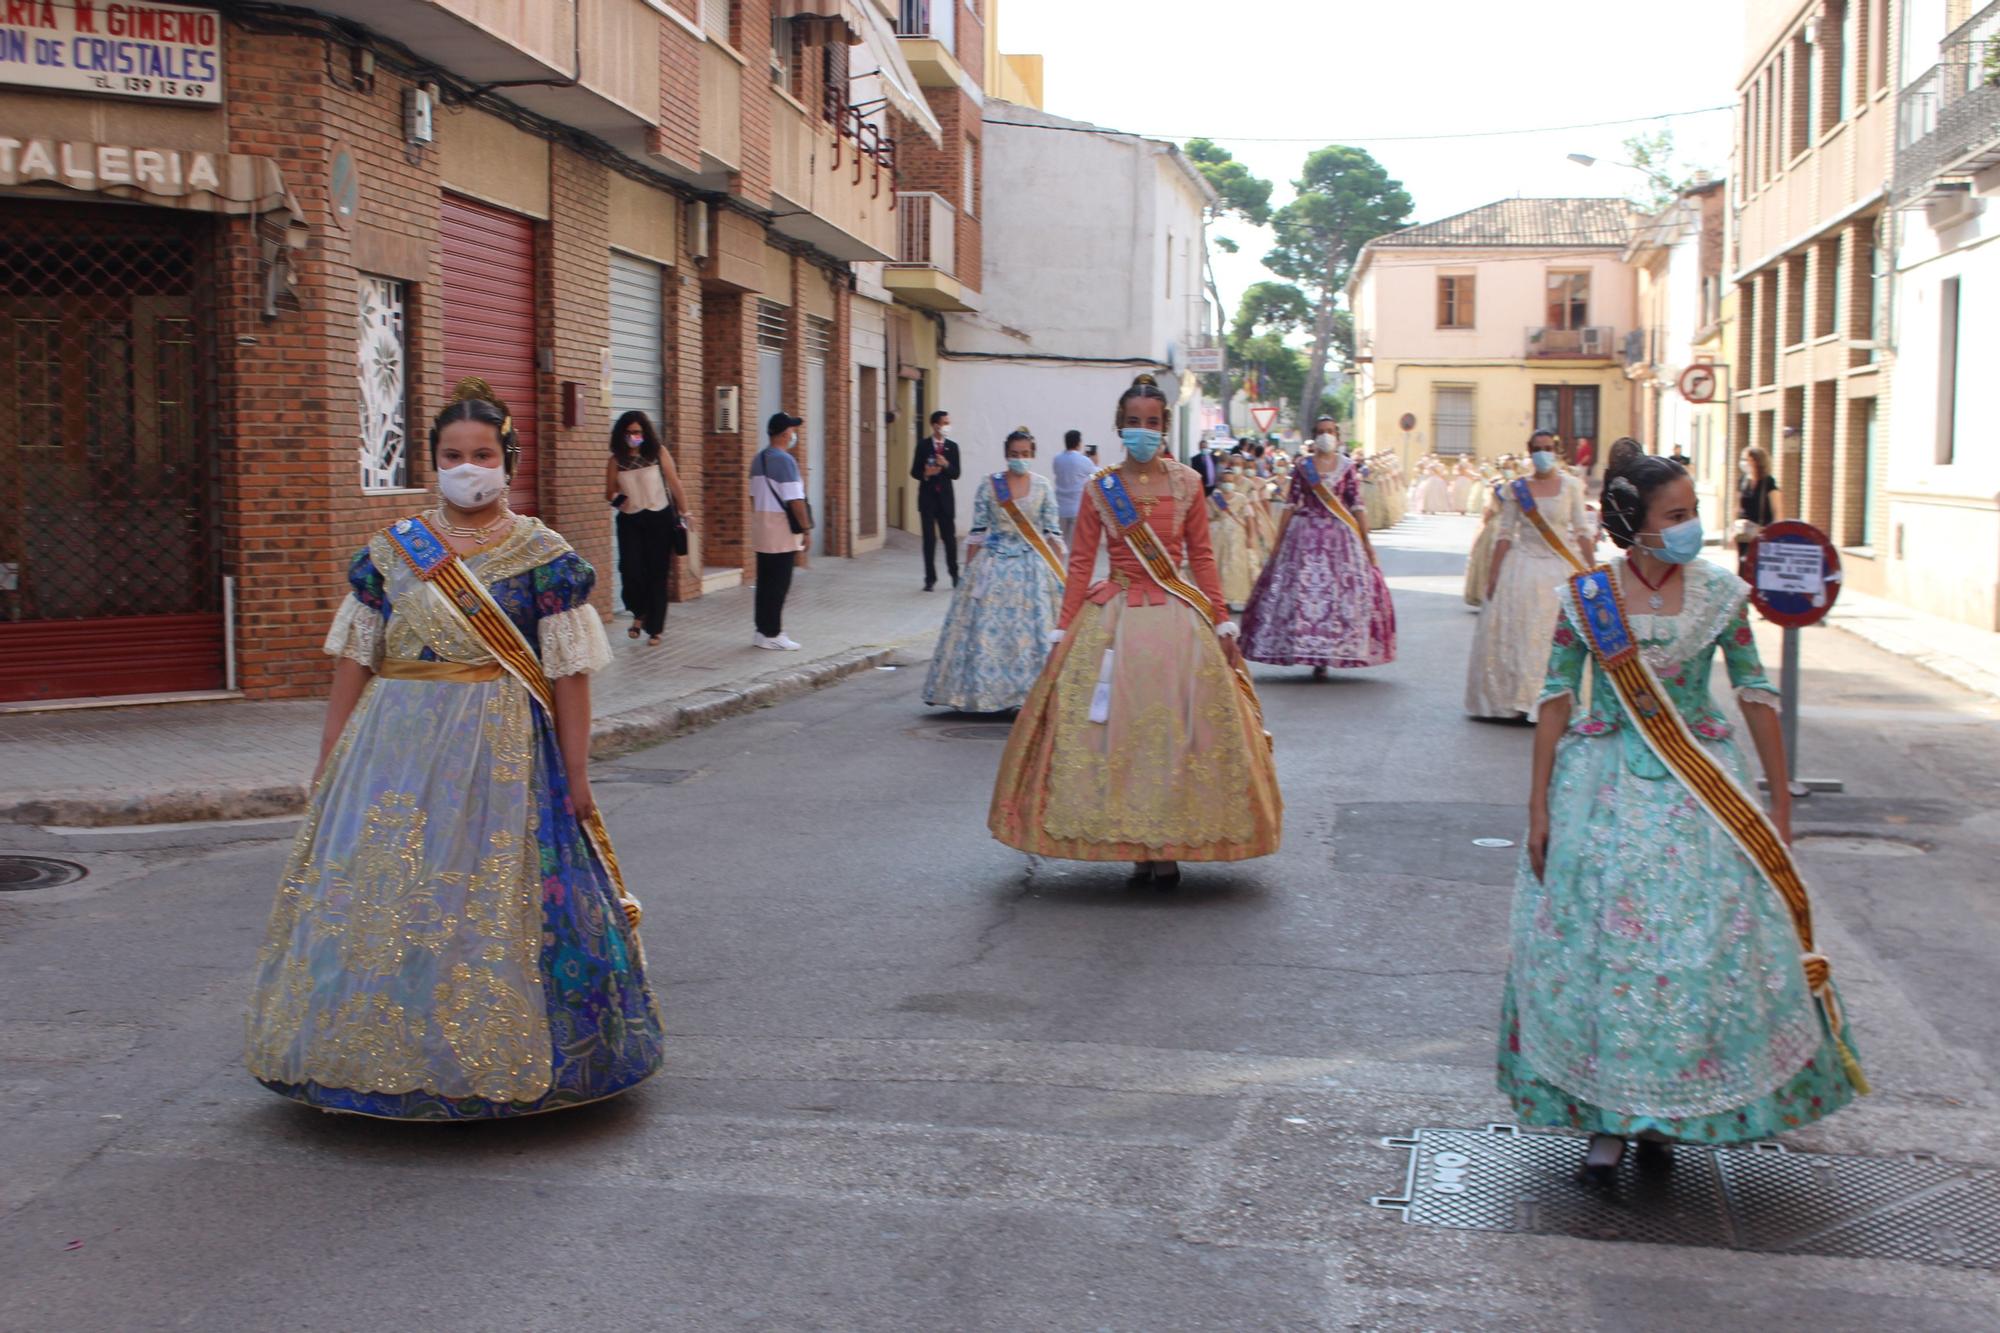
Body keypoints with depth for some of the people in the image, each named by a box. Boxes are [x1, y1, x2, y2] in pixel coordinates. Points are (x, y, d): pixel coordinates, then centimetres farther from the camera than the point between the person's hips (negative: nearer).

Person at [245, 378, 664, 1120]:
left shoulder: (544, 559, 0)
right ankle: (391, 1057, 15)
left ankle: (492, 1066, 11)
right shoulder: (388, 552, 9)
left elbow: (569, 676, -3)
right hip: (394, 751, 3)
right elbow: (353, 663, 10)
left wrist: (576, 777, -7)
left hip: (501, 754, -3)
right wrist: (329, 763, 7)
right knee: (379, 895, 2)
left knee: (490, 903, -2)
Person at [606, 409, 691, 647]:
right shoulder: (616, 460, 3)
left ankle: (654, 629, 11)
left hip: (660, 519, -1)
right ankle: (639, 614, 16)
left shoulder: (658, 454, -1)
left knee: (657, 574, 0)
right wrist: (616, 499, -13)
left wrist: (684, 514, 2)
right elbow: (609, 492, 10)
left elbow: (674, 484, 3)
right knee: (631, 569, -14)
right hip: (630, 521, 1)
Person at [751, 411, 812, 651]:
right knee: (779, 584, -3)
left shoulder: (758, 458, 11)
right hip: (782, 530, -8)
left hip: (760, 526, 8)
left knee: (765, 582, 12)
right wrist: (806, 528, -12)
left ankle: (762, 630, 16)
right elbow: (795, 500, -18)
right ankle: (772, 634, -1)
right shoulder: (785, 460, -16)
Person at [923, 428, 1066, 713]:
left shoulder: (1043, 487, 3)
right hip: (994, 566, 0)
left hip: (1033, 568, 1)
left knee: (1033, 632, 0)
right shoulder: (989, 485, 1)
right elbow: (977, 532, 2)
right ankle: (986, 692, 9)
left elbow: (1053, 533, 4)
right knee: (988, 628, -1)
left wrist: (1060, 573, -1)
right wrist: (969, 571, 0)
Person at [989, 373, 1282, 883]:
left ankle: (1167, 848, 10)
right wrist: (1062, 633, 0)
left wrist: (1221, 624, 3)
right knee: (1117, 728, -1)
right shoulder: (1099, 488, 3)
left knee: (1175, 727, -1)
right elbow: (1080, 563, 3)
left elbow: (1202, 558, 6)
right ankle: (1138, 848, 10)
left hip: (1177, 618, 0)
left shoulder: (1186, 483, 4)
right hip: (1113, 618, 0)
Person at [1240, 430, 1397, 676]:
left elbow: (1356, 505, 5)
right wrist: (1279, 541, 1)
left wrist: (1366, 541, 1)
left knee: (1341, 591, -3)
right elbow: (1291, 505, 5)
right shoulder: (1302, 467, 5)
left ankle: (1323, 657, 5)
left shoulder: (1347, 466, 5)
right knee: (1299, 588, -6)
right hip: (1304, 535, 0)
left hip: (1340, 535, 0)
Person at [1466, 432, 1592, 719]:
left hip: (1560, 566, -1)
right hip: (1523, 565, 1)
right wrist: (1494, 572, -3)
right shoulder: (1517, 488, 3)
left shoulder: (1571, 485, 2)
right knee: (1514, 634, -1)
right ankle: (1516, 698, 8)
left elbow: (1582, 531, 2)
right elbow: (1505, 533, 2)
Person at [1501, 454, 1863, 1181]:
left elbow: (1756, 693, 4)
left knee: (1703, 949, 1)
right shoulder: (1585, 598, -6)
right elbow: (1555, 699, 0)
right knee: (1598, 945, 2)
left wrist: (1780, 798, 4)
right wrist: (1539, 805, -2)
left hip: (1698, 791, 1)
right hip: (1604, 787, -1)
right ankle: (1605, 1116, 14)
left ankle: (1666, 1111, 19)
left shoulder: (1719, 592, -3)